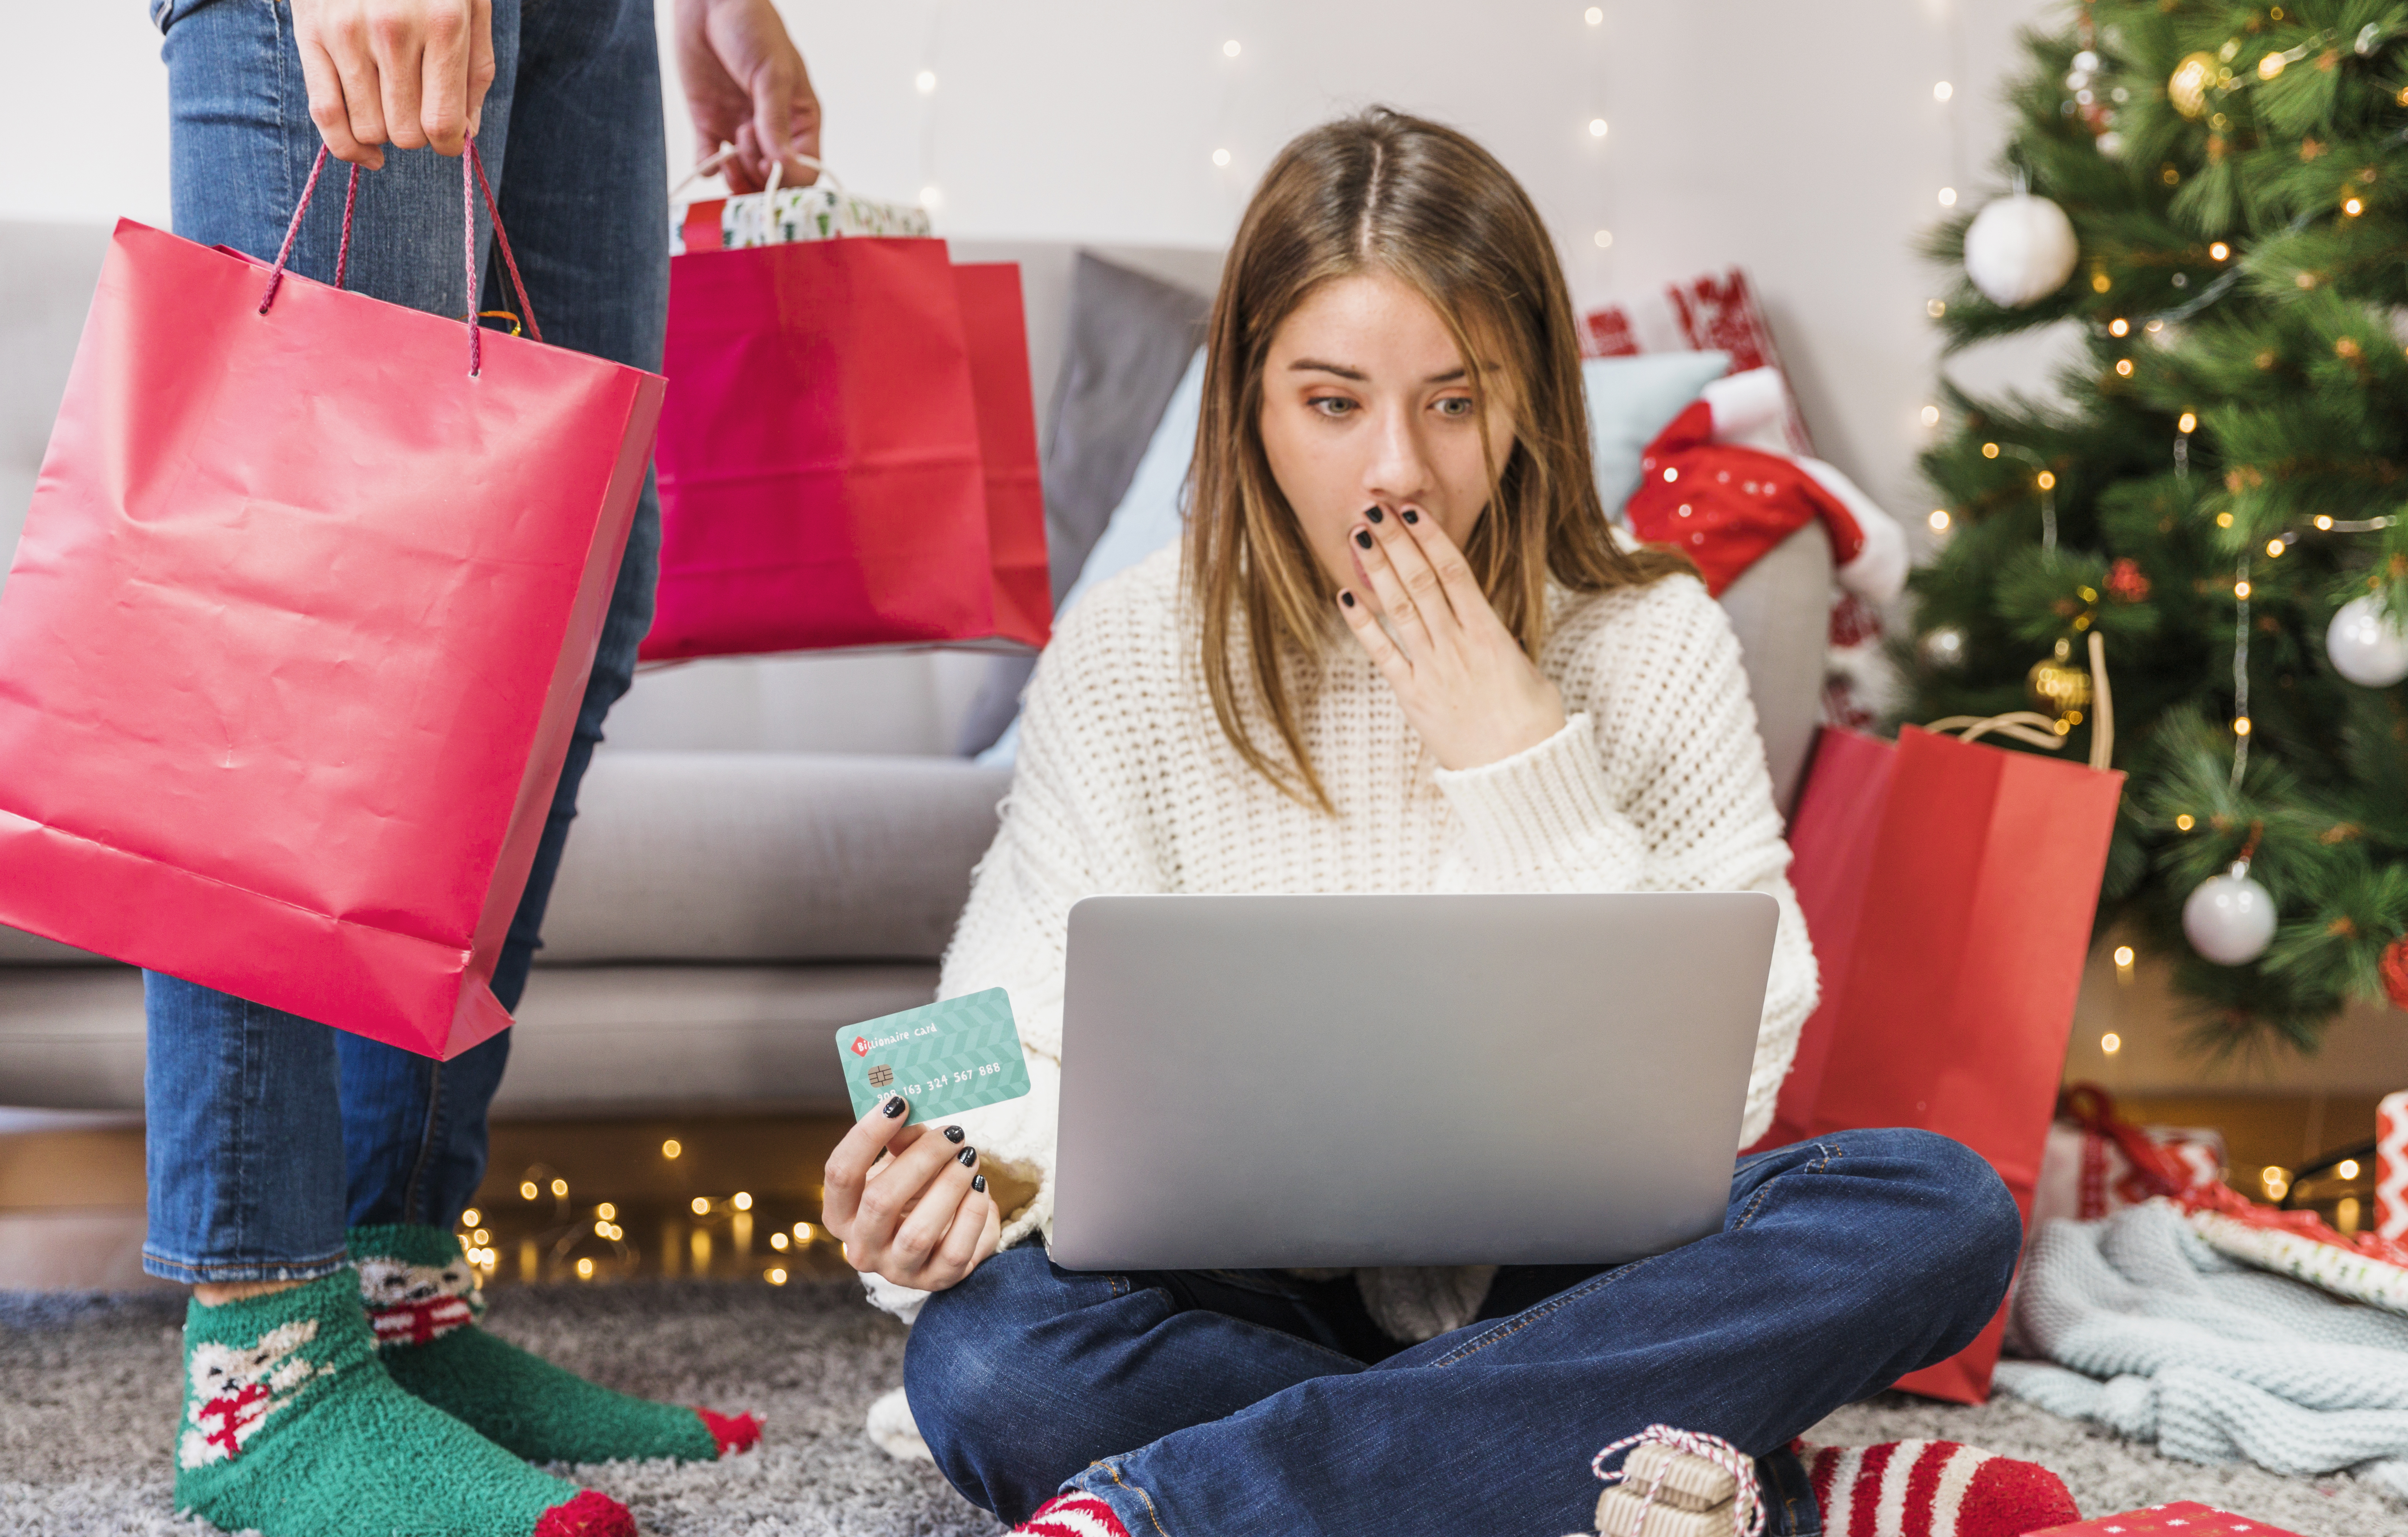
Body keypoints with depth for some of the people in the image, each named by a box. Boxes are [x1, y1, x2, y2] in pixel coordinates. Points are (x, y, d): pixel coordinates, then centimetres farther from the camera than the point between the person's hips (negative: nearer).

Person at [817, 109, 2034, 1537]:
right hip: (1260, 1294, -1)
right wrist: (978, 1170, -29)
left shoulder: (1651, 643, -4)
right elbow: (1049, 1044, -6)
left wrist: (1523, 763, -17)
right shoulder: (1132, 655, -4)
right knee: (988, 1355, -32)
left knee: (1939, 1209, -27)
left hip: (1566, 1280, 1)